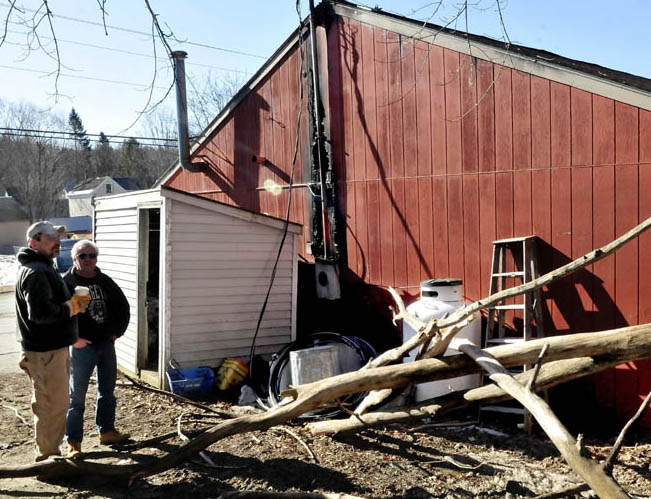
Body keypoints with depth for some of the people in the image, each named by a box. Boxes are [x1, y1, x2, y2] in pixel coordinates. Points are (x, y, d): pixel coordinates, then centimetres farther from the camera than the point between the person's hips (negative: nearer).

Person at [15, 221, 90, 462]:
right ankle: (47, 458, 11)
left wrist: (72, 302, 8)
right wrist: (71, 307, -16)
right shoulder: (36, 272, -19)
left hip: (53, 347, 11)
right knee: (52, 406, -1)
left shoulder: (43, 268, 15)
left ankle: (49, 453, 34)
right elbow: (40, 313, -29)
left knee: (55, 405, 21)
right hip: (46, 352, -11)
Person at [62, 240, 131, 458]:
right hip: (82, 346, -6)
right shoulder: (66, 282, -8)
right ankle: (73, 442, 11)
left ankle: (107, 432, 30)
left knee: (107, 391, 16)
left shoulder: (105, 281, 8)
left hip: (106, 343, 6)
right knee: (77, 396, 1)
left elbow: (123, 306, 18)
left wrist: (117, 331, 8)